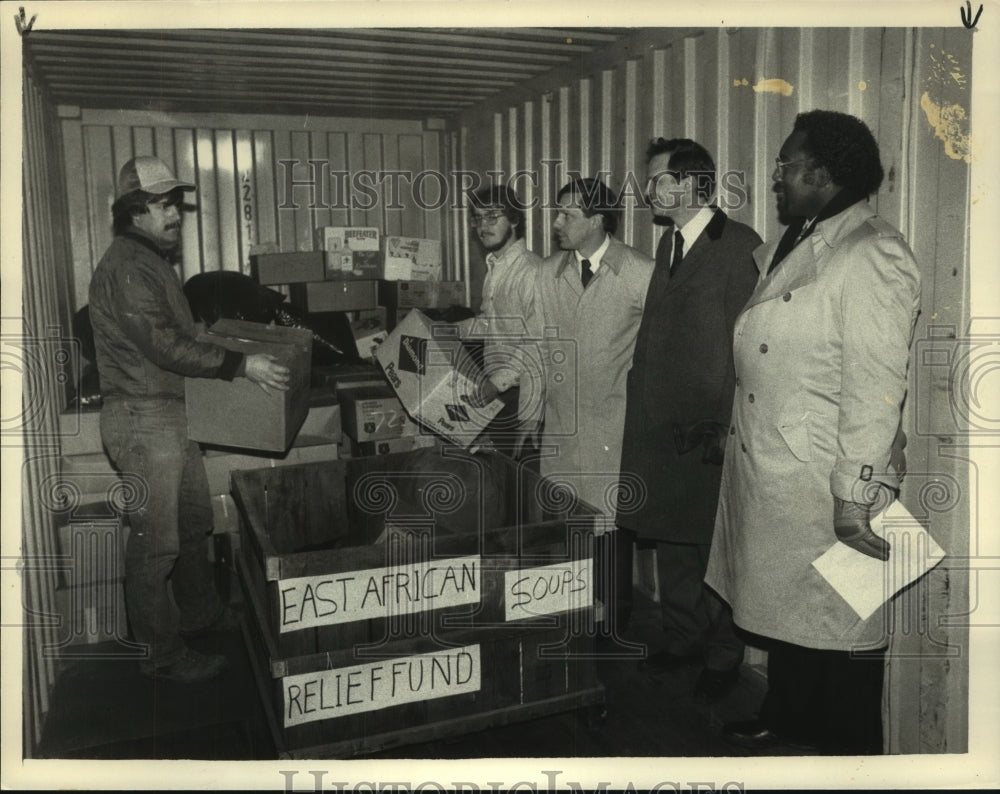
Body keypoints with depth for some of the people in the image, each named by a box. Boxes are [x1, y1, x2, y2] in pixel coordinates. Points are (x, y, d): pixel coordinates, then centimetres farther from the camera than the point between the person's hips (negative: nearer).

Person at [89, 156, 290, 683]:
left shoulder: (154, 259, 16)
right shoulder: (126, 266, -17)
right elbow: (163, 346, -24)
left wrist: (223, 335, 15)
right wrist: (240, 365, -24)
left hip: (172, 413, 10)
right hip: (142, 418, -10)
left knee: (193, 520, 20)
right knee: (156, 539, -1)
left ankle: (201, 612, 37)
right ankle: (160, 654, 11)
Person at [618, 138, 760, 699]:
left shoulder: (740, 246, -10)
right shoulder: (669, 242, 14)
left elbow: (745, 343, -13)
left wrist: (728, 426, -16)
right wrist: (643, 400, 9)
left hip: (710, 427, -7)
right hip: (661, 423, 7)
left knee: (713, 545, 4)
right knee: (670, 538, 17)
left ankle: (724, 653, 24)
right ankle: (682, 639, 34)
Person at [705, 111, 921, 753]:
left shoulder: (874, 255, -15)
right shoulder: (788, 248, 13)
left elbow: (875, 389, -20)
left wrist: (855, 497, -21)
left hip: (824, 489, -8)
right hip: (768, 477, 9)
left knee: (840, 627, 8)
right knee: (785, 608, 22)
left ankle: (849, 748, 28)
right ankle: (785, 722, 41)